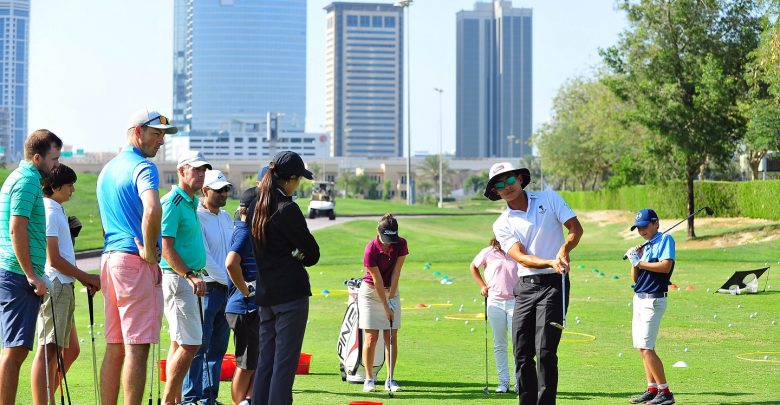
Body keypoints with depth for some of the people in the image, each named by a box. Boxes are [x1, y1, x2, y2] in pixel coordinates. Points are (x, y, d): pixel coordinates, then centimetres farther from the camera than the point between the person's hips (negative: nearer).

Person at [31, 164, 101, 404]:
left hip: (64, 287, 10)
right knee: (48, 349, -13)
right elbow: (54, 260, -16)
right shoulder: (49, 212, -12)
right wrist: (88, 278, -8)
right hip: (54, 286, -10)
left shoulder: (57, 211, 18)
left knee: (70, 349, 15)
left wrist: (84, 280, 10)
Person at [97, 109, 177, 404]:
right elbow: (152, 210, -30)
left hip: (109, 258, 9)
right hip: (135, 261, -9)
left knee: (114, 346, 12)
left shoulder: (107, 169, 19)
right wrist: (150, 250, -17)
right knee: (137, 347, -8)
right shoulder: (143, 167, -10)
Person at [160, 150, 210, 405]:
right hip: (177, 279, -10)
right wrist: (190, 276, -22)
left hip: (190, 278, 10)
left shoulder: (191, 202, 17)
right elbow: (166, 248, -19)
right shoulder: (172, 203, -13)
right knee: (189, 344, -12)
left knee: (180, 343, 11)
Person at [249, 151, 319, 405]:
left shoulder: (256, 207, 9)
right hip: (291, 292, -8)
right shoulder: (287, 209, -15)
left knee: (265, 359, 12)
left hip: (265, 293, 8)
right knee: (285, 361, -5)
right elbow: (312, 253, -10)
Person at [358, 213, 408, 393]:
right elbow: (378, 281, -19)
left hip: (391, 292, 4)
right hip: (370, 292, -3)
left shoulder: (401, 244, -11)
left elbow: (396, 273, -9)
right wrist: (386, 307, -17)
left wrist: (391, 299, -11)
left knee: (392, 337, 0)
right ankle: (369, 378, 5)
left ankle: (390, 379, 5)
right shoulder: (371, 250, -22)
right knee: (371, 337, -6)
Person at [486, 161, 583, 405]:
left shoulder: (549, 198, 6)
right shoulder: (502, 224, 6)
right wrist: (550, 263, -25)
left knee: (545, 352, -12)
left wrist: (564, 249, -20)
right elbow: (521, 257, -8)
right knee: (522, 354, 1)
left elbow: (576, 228, 0)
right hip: (524, 287, 3)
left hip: (553, 284, -3)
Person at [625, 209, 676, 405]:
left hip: (653, 300, -9)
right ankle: (652, 389, 14)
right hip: (639, 299, 9)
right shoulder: (645, 246, 17)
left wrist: (640, 263, -14)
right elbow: (635, 279, 15)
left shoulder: (665, 239, -6)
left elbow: (666, 266, -21)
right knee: (643, 348, 9)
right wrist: (635, 261, -2)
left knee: (646, 348, -14)